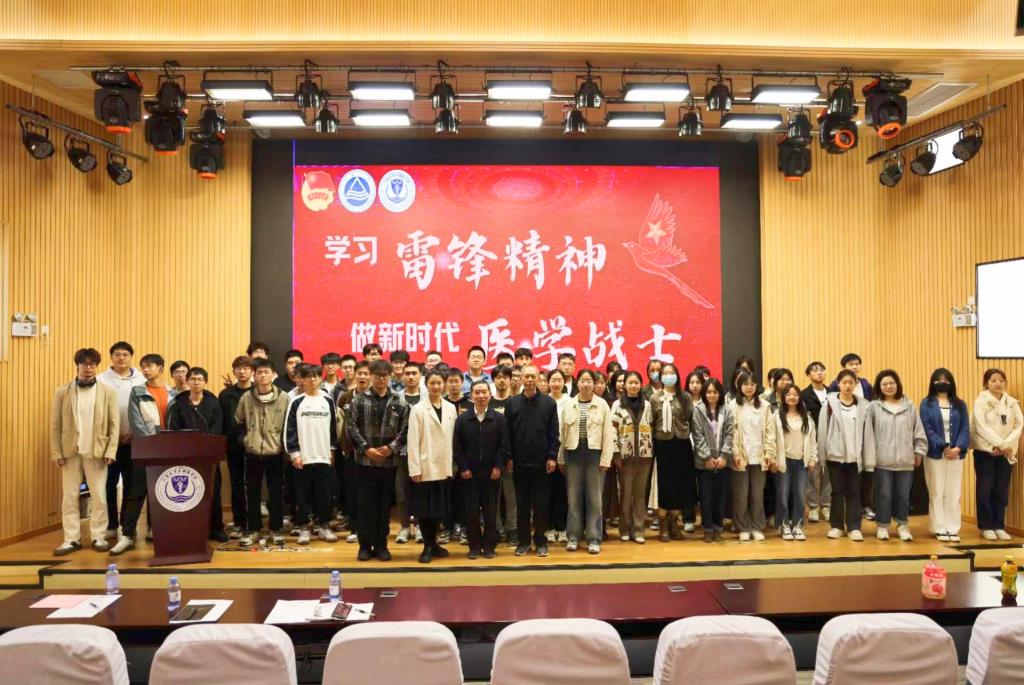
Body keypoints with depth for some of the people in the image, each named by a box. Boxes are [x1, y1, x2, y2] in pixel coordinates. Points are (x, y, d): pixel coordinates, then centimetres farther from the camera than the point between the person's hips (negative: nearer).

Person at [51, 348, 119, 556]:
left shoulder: (108, 392, 1)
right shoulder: (62, 392, 4)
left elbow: (114, 424, 0)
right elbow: (55, 425, 4)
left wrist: (111, 451, -7)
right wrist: (56, 452, -3)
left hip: (97, 452, -1)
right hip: (70, 452, 1)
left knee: (99, 497, 3)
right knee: (69, 497, 5)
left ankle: (98, 537, 12)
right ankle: (72, 539, 13)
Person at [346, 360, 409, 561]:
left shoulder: (399, 403, 4)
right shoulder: (359, 400, 1)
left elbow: (405, 429, 0)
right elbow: (351, 427, -4)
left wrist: (392, 447, -13)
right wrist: (366, 448, -13)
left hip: (389, 461, 1)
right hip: (365, 460, -1)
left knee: (385, 504, 7)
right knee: (365, 504, 3)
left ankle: (381, 545, 17)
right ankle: (365, 545, 14)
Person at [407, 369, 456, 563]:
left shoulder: (451, 408, 7)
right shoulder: (418, 409, -5)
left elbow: (453, 438, 7)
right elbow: (412, 441, -8)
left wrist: (452, 465, 4)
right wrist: (414, 469, -13)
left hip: (444, 467, 4)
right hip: (425, 467, -3)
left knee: (439, 507, 11)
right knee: (425, 508, 3)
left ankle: (433, 543, 25)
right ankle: (428, 546, 15)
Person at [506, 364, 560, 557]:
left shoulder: (549, 403, 0)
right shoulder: (512, 403, 3)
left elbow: (554, 433, 0)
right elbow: (507, 433, 4)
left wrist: (552, 456, -7)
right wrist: (508, 458, -1)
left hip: (542, 462, -1)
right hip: (519, 462, 1)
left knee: (541, 504, 6)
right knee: (522, 504, 8)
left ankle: (541, 541, 18)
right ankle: (523, 540, 19)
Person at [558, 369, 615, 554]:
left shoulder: (602, 404, -1)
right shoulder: (568, 405, 4)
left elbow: (608, 434, -3)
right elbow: (562, 433, 7)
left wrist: (605, 459, -8)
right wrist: (560, 458, 6)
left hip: (594, 453, -1)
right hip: (573, 453, 2)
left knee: (594, 497, 4)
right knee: (574, 497, 7)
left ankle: (594, 538, 11)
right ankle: (573, 536, 17)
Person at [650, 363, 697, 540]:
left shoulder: (686, 397, 4)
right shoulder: (654, 398, 1)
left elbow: (692, 420, 4)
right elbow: (650, 422, 1)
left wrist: (692, 440, -2)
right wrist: (652, 444, -3)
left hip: (682, 443, 1)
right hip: (663, 444, -1)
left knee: (679, 484, 5)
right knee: (664, 484, 2)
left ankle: (674, 524, 18)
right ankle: (663, 527, 12)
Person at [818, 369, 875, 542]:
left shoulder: (863, 405, 2)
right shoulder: (830, 403, -3)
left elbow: (867, 433, 1)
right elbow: (823, 430, -4)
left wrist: (869, 459, -2)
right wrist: (822, 455, -8)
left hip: (855, 456, 1)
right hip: (835, 454, -1)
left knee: (853, 492, 6)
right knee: (837, 491, 8)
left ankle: (854, 527, 13)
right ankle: (836, 526, 17)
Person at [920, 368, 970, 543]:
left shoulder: (960, 404, 9)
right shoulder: (926, 404, 1)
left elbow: (965, 428, 2)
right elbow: (927, 429, -6)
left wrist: (959, 448, -13)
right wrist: (943, 446, -16)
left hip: (956, 453, 2)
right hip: (935, 454, -2)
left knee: (954, 493, 5)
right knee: (937, 493, 2)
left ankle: (953, 529, 11)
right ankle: (940, 529, 8)